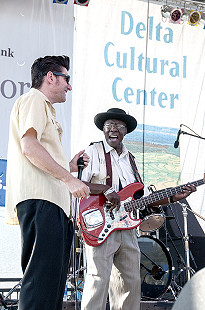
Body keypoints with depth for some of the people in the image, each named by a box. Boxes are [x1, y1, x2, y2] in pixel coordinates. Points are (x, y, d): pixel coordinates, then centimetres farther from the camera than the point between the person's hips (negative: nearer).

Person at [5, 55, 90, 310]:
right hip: (40, 199, -11)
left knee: (52, 281, 5)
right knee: (42, 279, -19)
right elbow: (29, 146, -15)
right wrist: (68, 178, -17)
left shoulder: (44, 107, 32)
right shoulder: (34, 100, 1)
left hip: (52, 203, 11)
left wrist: (68, 166, 21)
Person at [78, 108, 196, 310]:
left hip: (127, 230, 7)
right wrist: (106, 189, -21)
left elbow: (144, 198, 21)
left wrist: (172, 198, 8)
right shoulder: (93, 153, 1)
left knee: (131, 282, 6)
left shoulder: (131, 160, 21)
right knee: (98, 280, -15)